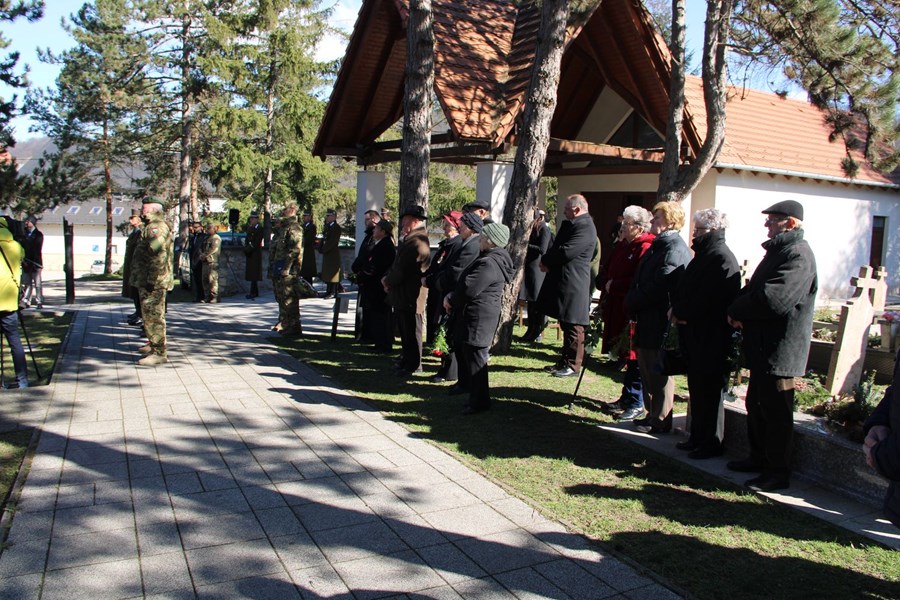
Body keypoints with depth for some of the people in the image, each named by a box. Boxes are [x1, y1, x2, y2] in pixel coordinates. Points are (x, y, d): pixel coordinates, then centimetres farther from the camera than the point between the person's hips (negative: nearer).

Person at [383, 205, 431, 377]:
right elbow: (398, 264, 18)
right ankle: (406, 360, 31)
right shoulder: (410, 239, 14)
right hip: (403, 294, 10)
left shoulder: (417, 242, -21)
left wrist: (388, 281, -6)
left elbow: (402, 269, -22)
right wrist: (388, 278, 3)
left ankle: (413, 366, 11)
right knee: (405, 330, 19)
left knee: (411, 332, 1)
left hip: (411, 296, -10)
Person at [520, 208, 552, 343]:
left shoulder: (544, 229, -9)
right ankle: (531, 331, 18)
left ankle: (538, 332, 8)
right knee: (531, 301, 11)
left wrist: (526, 245, -14)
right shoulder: (532, 228, 13)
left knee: (536, 301, -1)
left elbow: (542, 249, -17)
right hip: (529, 268, 7)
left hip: (537, 269, -7)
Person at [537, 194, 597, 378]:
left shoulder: (585, 227, -15)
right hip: (563, 282, 10)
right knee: (566, 326, 16)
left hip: (573, 285, -10)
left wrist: (546, 261, -8)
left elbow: (566, 252, -23)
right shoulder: (570, 225, 17)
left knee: (573, 327, -2)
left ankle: (573, 365, 5)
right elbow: (556, 247, 18)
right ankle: (565, 362, 24)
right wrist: (547, 261, -3)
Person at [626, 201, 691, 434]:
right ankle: (653, 414, 28)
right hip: (647, 321, 10)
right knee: (647, 370, 17)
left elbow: (659, 287, -22)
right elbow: (640, 281, 20)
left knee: (659, 374, 0)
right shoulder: (658, 245, 17)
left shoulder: (675, 249, -17)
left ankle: (660, 421, 11)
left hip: (660, 323, -10)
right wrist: (632, 302, 6)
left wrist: (632, 302, -11)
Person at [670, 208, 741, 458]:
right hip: (695, 335, 10)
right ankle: (698, 437, 26)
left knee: (709, 391, -1)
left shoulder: (722, 259, -16)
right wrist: (677, 309, -1)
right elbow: (683, 288, 17)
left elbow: (706, 299, -23)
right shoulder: (704, 255, 16)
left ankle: (711, 442, 9)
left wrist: (682, 313, -11)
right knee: (697, 388, 16)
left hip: (711, 337, -10)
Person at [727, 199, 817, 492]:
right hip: (763, 347, 10)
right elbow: (752, 291, 18)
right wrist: (740, 312, -3)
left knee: (776, 413, 0)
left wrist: (736, 310, -14)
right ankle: (759, 458, 33)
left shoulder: (798, 255, -19)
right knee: (756, 406, 19)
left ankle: (778, 473, 12)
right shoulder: (779, 251, 16)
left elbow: (773, 300, -30)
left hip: (780, 350, -10)